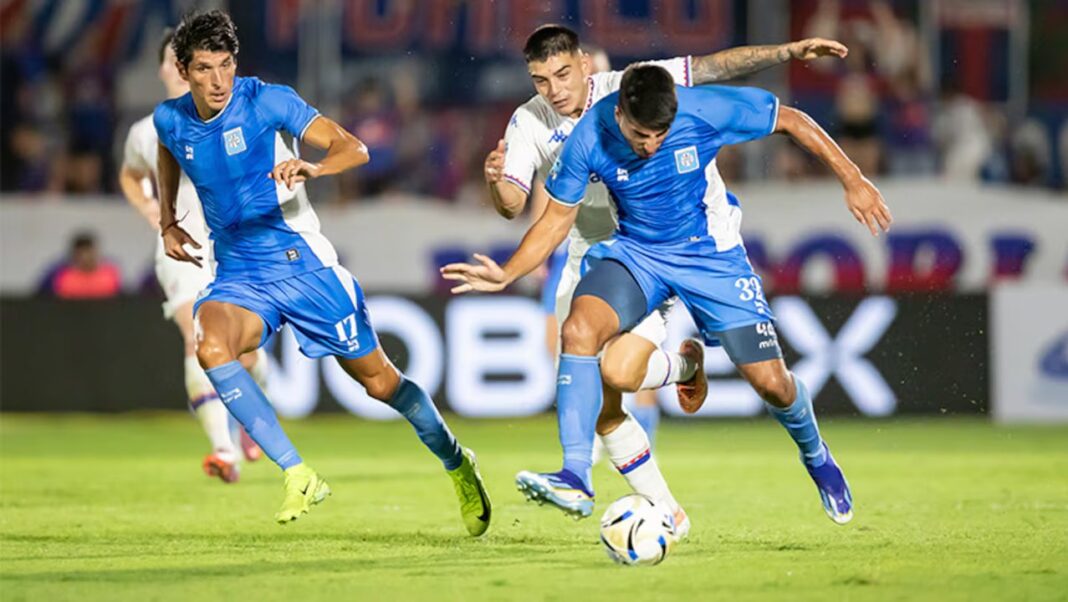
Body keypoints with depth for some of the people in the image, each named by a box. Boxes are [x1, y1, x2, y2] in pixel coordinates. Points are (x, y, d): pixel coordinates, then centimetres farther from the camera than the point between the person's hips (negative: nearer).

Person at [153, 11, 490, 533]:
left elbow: (353, 149, -18)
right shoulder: (170, 119, 0)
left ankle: (456, 464, 31)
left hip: (302, 264, -3)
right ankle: (299, 476, -23)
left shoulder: (265, 101, -14)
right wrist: (167, 220, 18)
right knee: (211, 348, -29)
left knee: (377, 380, 4)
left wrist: (312, 168, -38)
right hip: (237, 276, 3)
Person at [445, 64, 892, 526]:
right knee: (579, 328, -28)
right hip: (637, 252, 1)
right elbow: (559, 216, -5)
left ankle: (815, 455, 31)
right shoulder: (589, 138, -20)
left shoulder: (707, 109, -25)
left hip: (712, 255, -1)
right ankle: (575, 479, -27)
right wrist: (508, 274, -17)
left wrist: (852, 180, -9)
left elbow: (791, 120, -10)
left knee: (770, 382, -4)